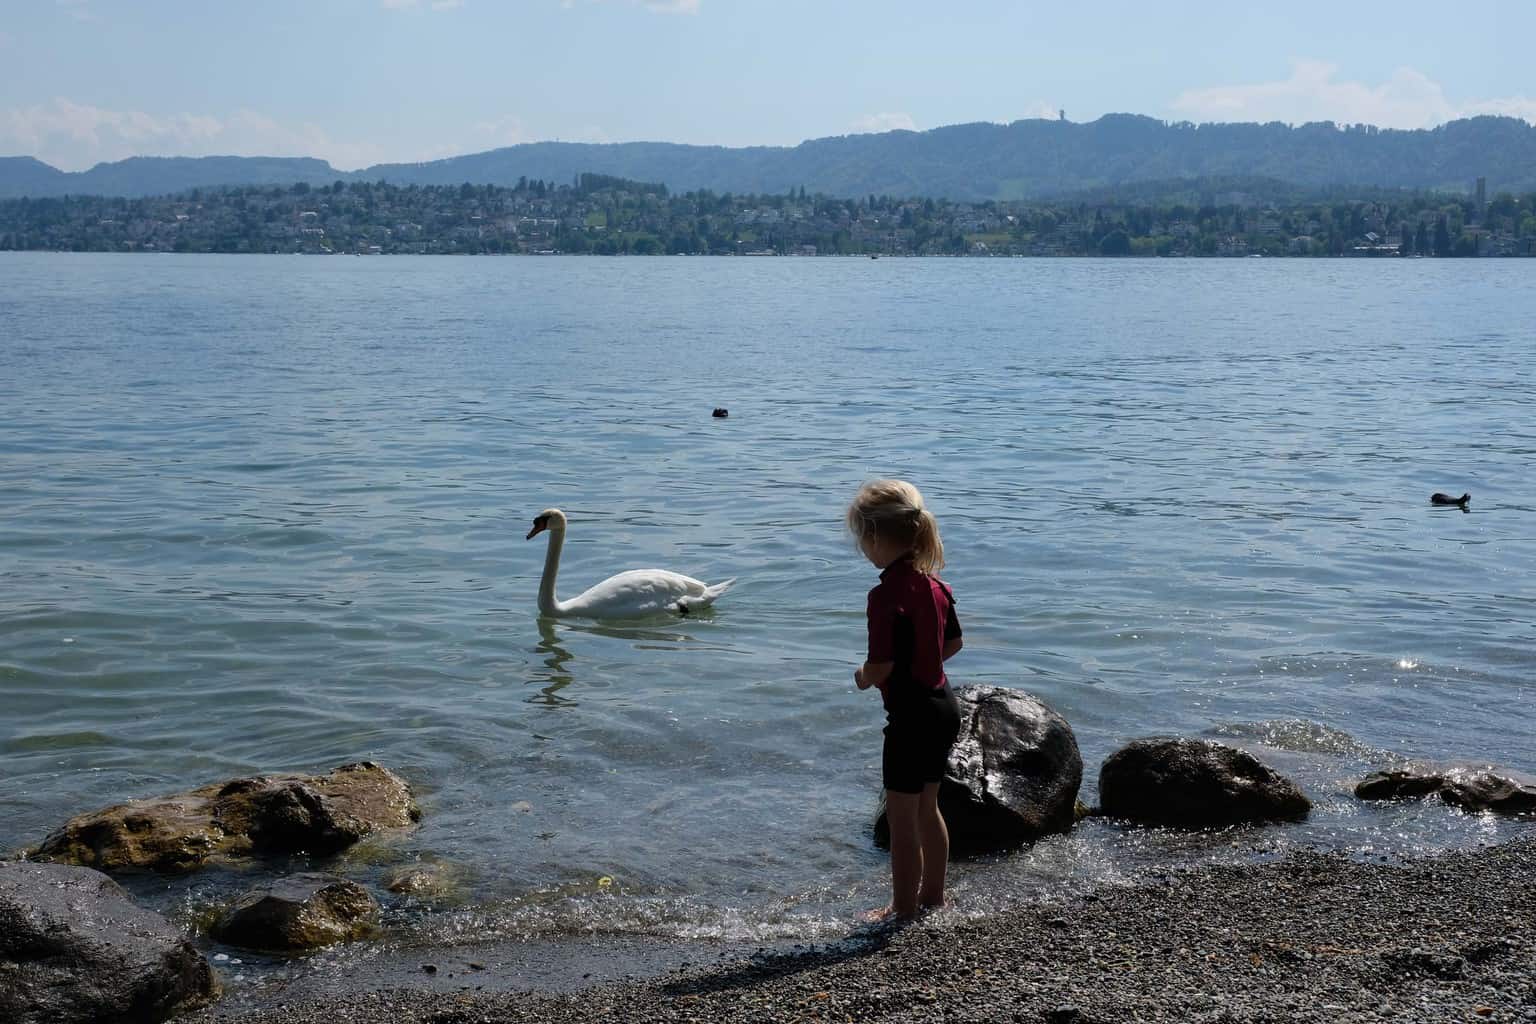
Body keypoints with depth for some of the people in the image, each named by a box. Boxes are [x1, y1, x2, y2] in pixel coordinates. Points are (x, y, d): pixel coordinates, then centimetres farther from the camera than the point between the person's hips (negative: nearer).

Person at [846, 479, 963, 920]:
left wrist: (863, 677, -4)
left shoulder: (887, 594, -22)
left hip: (911, 714, -9)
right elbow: (953, 643, 15)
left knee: (902, 817, 4)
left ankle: (904, 909, 14)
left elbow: (880, 668, -24)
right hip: (943, 704, 9)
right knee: (927, 807, 22)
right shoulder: (935, 584, 4)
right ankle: (933, 895, 33)